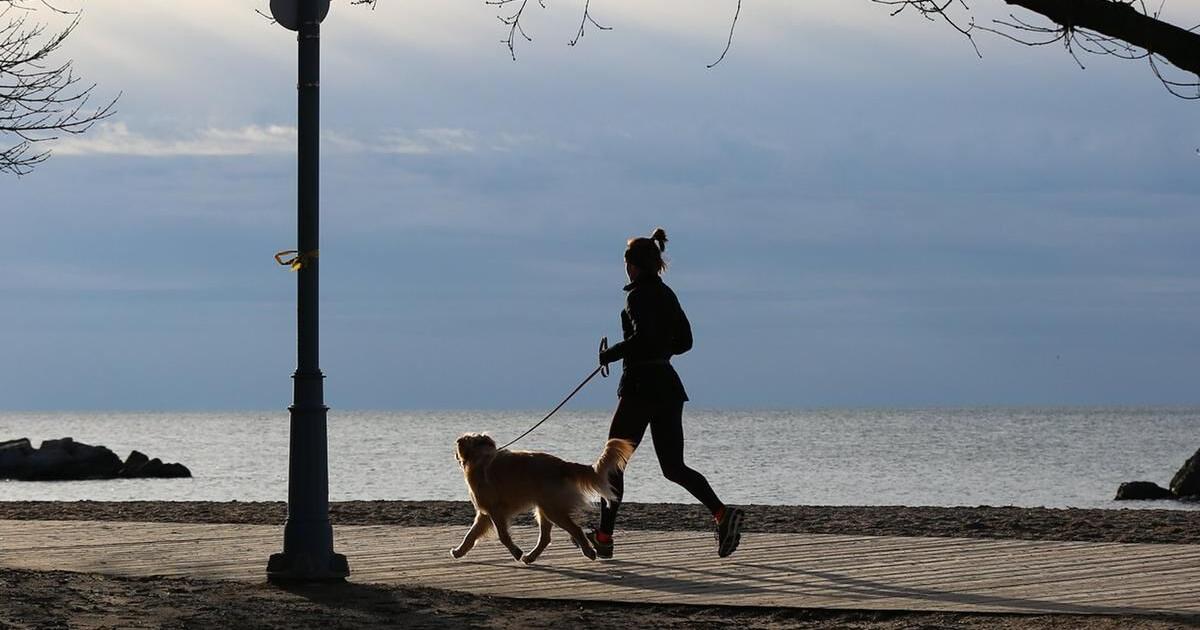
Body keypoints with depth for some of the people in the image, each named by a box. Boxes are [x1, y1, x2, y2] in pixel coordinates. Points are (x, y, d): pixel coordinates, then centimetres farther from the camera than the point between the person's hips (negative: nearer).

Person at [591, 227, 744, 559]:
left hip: (641, 385, -8)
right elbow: (684, 341, 20)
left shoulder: (639, 295, -10)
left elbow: (643, 337, -23)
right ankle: (722, 514, -15)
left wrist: (610, 355, -10)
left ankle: (604, 537, 9)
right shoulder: (667, 295, 15)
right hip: (669, 385, 8)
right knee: (674, 467, 6)